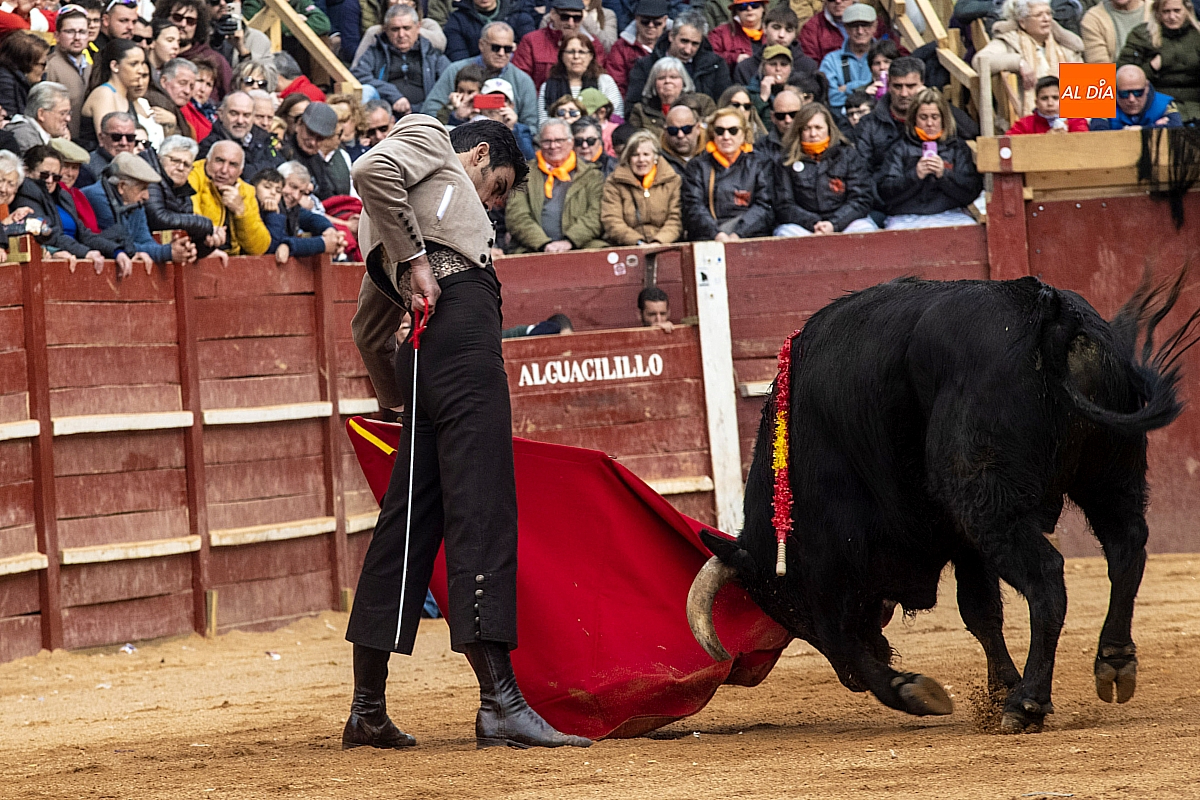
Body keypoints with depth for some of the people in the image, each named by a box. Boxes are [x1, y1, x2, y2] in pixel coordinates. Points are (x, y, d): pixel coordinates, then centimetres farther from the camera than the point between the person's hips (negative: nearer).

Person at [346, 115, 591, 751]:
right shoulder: (425, 138, 12)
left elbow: (368, 327, 38)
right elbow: (371, 170, -11)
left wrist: (397, 401, 43)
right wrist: (414, 259, -10)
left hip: (424, 351, 9)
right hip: (459, 312, -9)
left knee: (410, 517, 10)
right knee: (481, 506, -16)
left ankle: (368, 711, 12)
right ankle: (500, 701, -25)